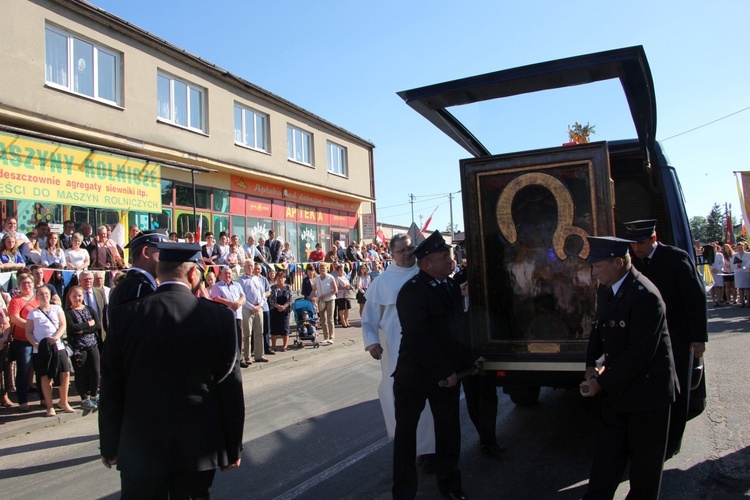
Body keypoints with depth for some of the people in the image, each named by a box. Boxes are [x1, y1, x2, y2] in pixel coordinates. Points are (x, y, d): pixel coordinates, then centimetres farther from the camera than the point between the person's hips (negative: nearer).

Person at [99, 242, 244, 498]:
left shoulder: (125, 316, -8)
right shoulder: (219, 316, -10)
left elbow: (111, 388, -2)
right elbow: (230, 386, -6)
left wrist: (109, 446, 10)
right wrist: (233, 448, 5)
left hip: (140, 446, 0)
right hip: (198, 446, 1)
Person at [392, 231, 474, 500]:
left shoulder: (451, 287, 6)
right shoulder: (412, 291, -18)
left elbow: (459, 327, 12)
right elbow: (419, 338, -22)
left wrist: (466, 362, 5)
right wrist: (444, 373, -19)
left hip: (448, 374, 6)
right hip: (415, 375, -6)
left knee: (449, 431, 16)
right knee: (406, 432, 9)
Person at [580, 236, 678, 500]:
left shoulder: (645, 296, -25)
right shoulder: (605, 289, 3)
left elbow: (639, 353, -26)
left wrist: (602, 383, -20)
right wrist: (591, 366, 0)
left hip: (646, 391, -7)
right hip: (615, 389, 8)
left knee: (645, 460, 13)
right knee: (606, 457, 16)